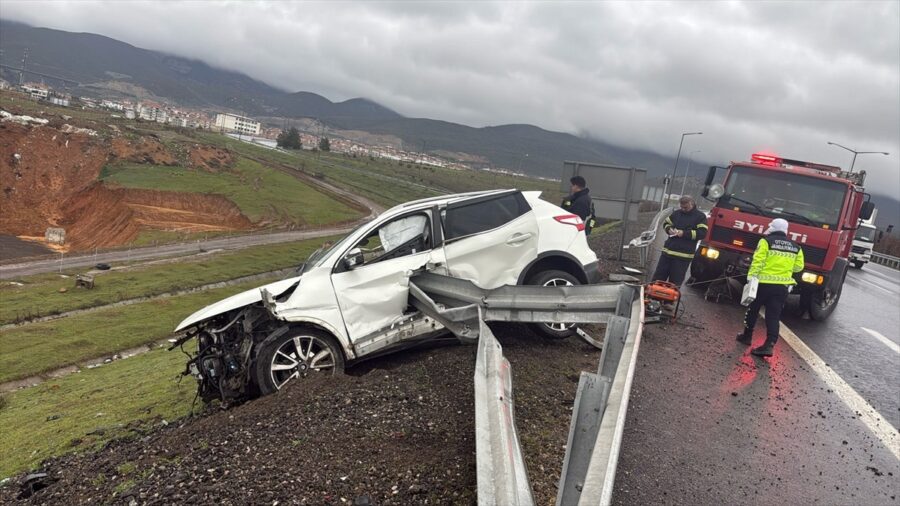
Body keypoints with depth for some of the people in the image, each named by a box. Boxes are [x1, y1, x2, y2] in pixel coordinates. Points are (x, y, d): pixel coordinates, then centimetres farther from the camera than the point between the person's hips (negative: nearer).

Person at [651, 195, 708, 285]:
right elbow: (666, 223, 23)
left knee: (675, 281, 2)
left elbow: (702, 233, -11)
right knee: (658, 276, 7)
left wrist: (684, 233, -18)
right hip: (668, 251, 5)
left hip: (683, 255, -4)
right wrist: (669, 229, 0)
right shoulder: (677, 213, 11)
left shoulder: (700, 216, -2)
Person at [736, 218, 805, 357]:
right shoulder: (796, 247, 10)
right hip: (782, 286, 4)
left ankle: (747, 336, 26)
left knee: (753, 310, 15)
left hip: (764, 283, -3)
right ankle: (769, 345, -8)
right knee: (774, 316, 2)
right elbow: (798, 267, 15)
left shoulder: (766, 241, -6)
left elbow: (757, 262, -13)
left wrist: (751, 277, -12)